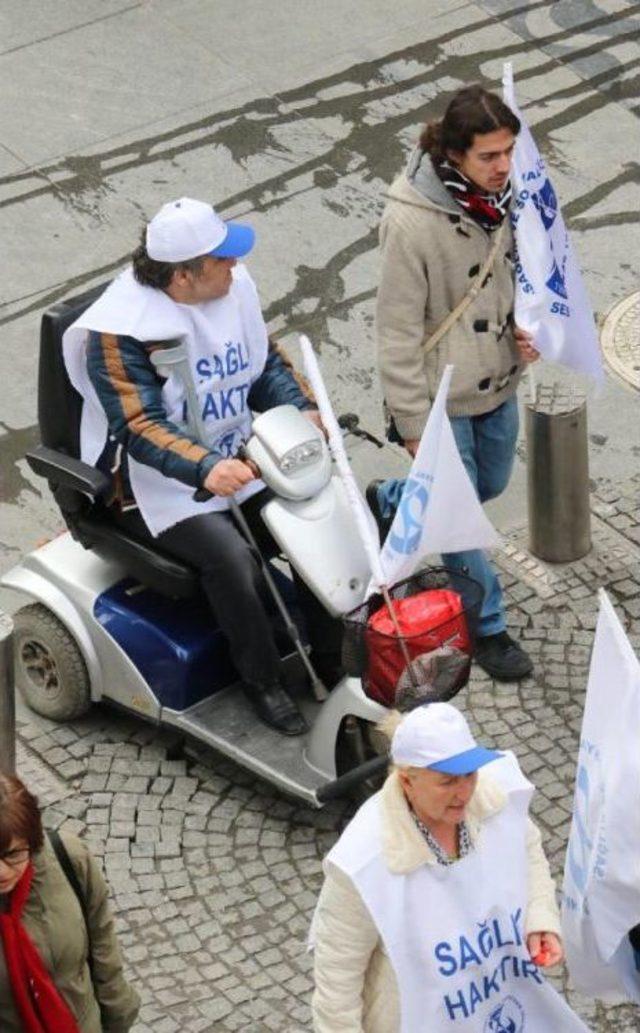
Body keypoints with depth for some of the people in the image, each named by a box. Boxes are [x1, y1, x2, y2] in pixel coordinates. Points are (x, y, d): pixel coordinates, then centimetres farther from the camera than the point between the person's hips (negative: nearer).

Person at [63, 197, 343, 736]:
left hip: (239, 456, 6)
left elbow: (266, 361, 12)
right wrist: (206, 468, -44)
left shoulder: (233, 286, -1)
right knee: (233, 561, -28)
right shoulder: (118, 330, -21)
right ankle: (262, 681, -5)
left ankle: (332, 661, 4)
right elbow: (140, 426, -28)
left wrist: (303, 410, -8)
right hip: (160, 484, -6)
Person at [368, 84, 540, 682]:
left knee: (491, 485, 26)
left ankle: (387, 503, 51)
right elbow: (397, 331, -20)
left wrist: (523, 325, -4)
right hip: (443, 395, -7)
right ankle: (486, 628, 26)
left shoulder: (501, 195, -6)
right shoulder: (411, 222, -27)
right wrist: (413, 424, -16)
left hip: (498, 382, 7)